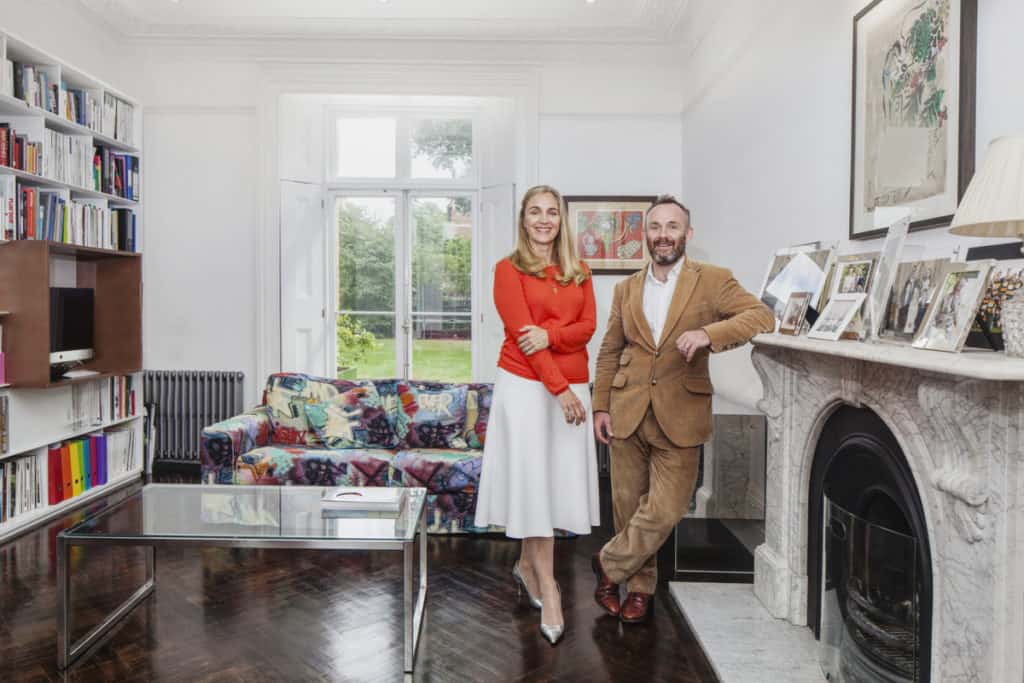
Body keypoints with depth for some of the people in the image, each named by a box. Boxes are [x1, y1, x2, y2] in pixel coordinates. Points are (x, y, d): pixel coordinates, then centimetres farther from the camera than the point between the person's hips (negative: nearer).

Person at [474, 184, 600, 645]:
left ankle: (526, 565, 29)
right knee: (533, 481, -2)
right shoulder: (509, 269, -1)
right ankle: (548, 592, 7)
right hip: (525, 385, -4)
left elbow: (588, 326, 2)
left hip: (571, 386, 4)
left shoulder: (578, 272, 13)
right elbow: (522, 331, -11)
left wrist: (550, 335, -19)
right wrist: (559, 389, -17)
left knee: (559, 479, 6)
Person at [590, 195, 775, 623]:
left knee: (664, 510, -5)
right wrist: (601, 406, 7)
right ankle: (640, 585, 30)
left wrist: (709, 333, -27)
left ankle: (609, 564, 20)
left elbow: (762, 316, -13)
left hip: (679, 418, -3)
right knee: (628, 506, 9)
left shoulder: (713, 282, -1)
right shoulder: (626, 289, 10)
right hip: (627, 414, 3)